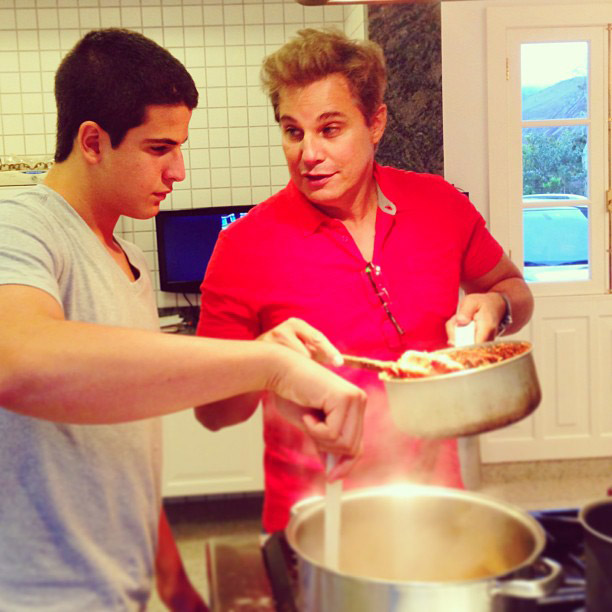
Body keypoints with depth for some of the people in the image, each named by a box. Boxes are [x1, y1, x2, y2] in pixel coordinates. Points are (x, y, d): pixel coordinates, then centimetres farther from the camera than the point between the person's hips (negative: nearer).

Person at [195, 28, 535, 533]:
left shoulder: (441, 206, -5)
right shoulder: (245, 246, -13)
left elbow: (514, 288, 14)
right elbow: (213, 413, -7)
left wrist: (495, 307, -8)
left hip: (434, 497, 3)